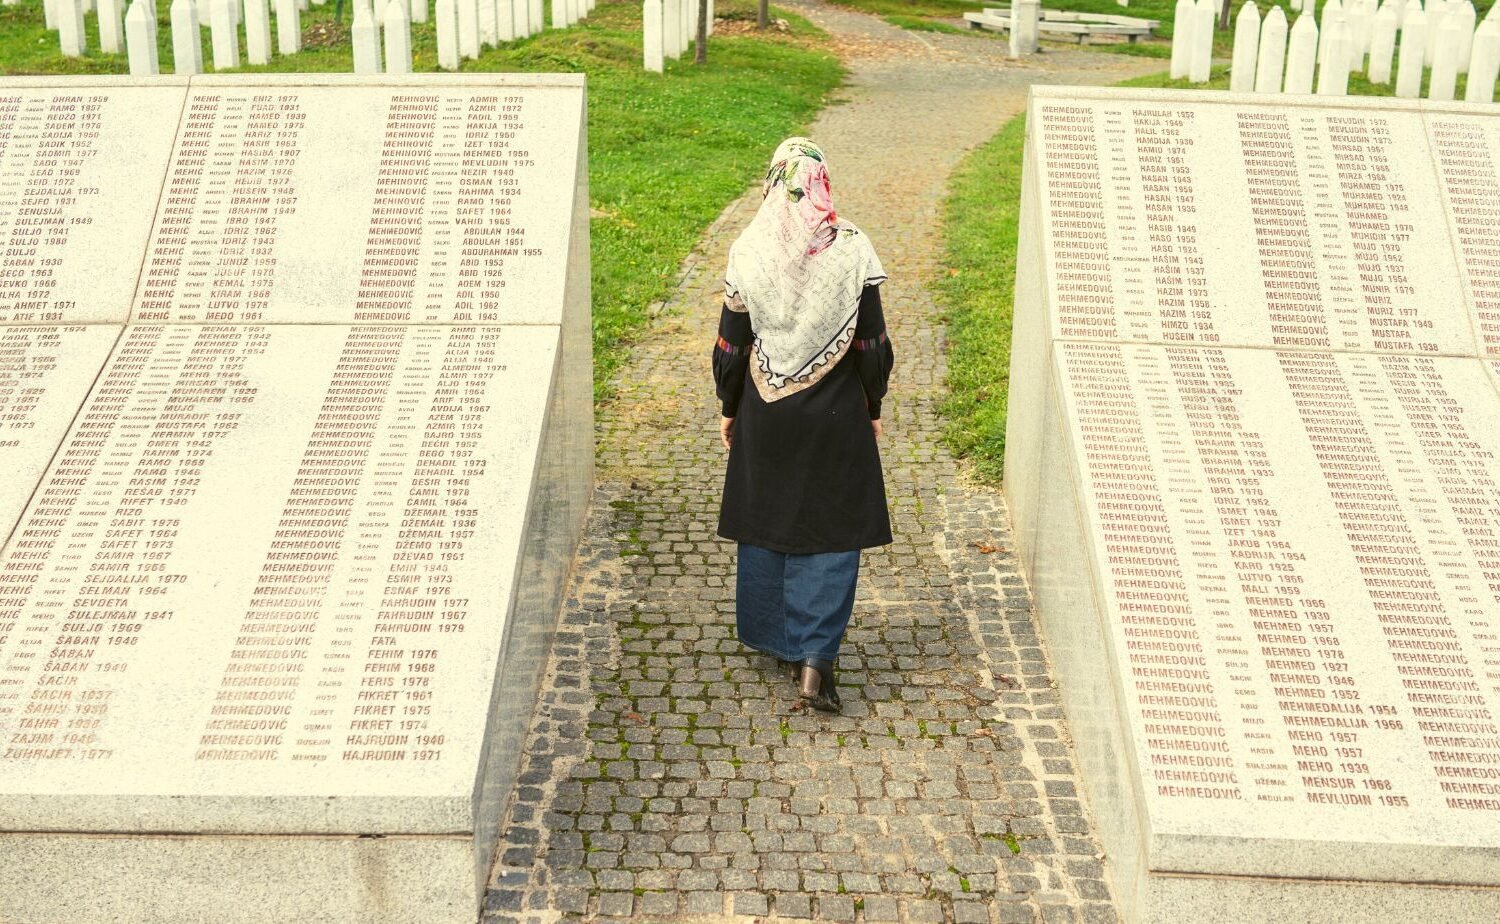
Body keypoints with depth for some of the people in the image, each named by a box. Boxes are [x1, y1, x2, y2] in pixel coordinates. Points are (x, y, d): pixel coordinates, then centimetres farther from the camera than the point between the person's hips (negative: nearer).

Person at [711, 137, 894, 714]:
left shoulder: (748, 253, -8)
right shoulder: (852, 250, -10)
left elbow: (731, 345, -2)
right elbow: (872, 344, -5)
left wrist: (729, 408, 11)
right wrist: (873, 408, 8)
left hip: (764, 411, 2)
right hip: (835, 412, -1)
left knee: (765, 520, 17)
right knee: (831, 529, 6)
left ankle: (771, 636, 30)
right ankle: (814, 657, -2)